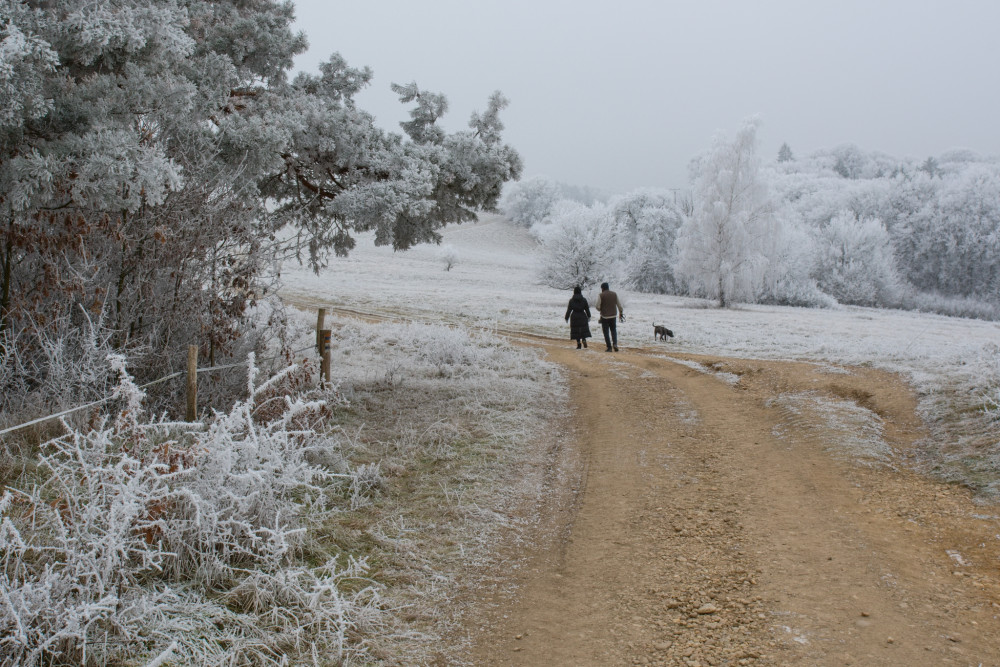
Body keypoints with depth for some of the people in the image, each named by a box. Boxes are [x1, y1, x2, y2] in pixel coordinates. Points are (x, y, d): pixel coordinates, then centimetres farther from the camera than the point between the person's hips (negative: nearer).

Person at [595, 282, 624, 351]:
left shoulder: (601, 295, -9)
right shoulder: (614, 294, 4)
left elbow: (598, 306, -11)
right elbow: (619, 305, 8)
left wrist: (600, 310, 11)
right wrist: (621, 313, 21)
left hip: (605, 316, -3)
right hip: (613, 316, 4)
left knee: (606, 332, 4)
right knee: (613, 330, 15)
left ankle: (609, 347, 1)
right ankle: (615, 343, -6)